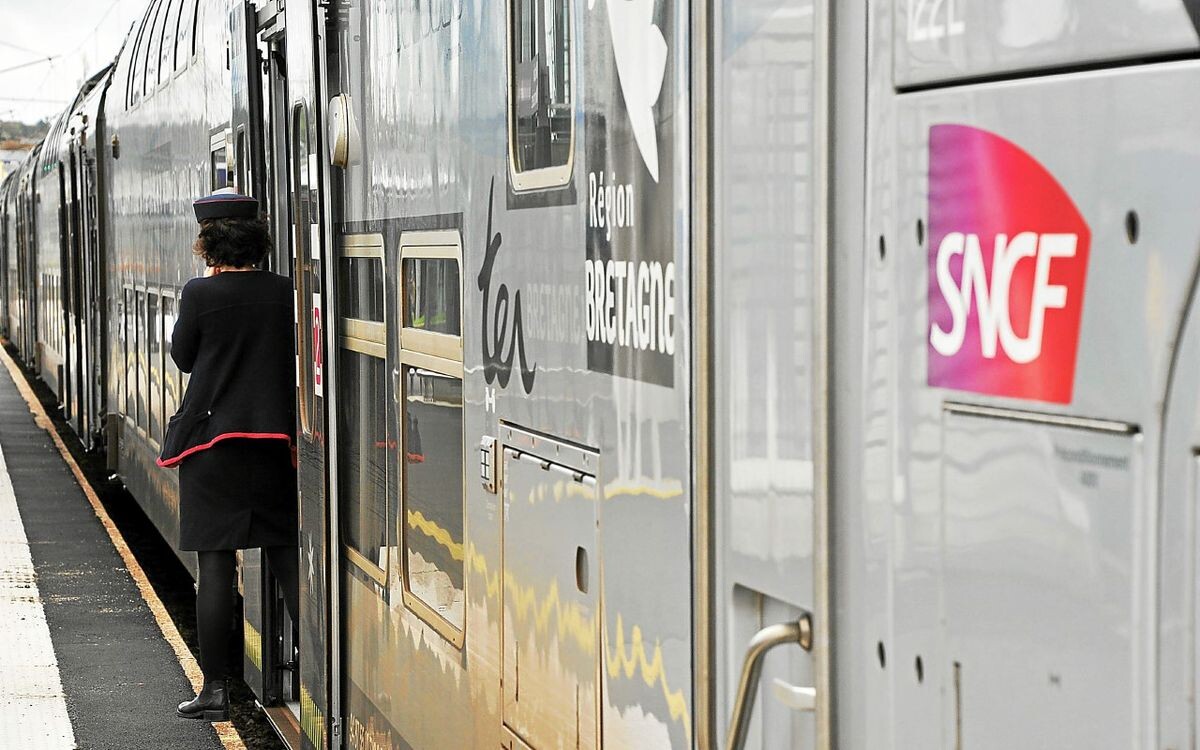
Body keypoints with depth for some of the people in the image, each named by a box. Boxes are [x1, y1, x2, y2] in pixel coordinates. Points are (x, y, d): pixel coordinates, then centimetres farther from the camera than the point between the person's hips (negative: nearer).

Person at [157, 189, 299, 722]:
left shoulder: (201, 293, -11)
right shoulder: (284, 292, -1)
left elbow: (183, 357, 3)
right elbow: (297, 358, 7)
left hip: (212, 442, -4)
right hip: (274, 441, 4)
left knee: (216, 566, 1)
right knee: (287, 558, 10)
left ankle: (215, 688, 4)